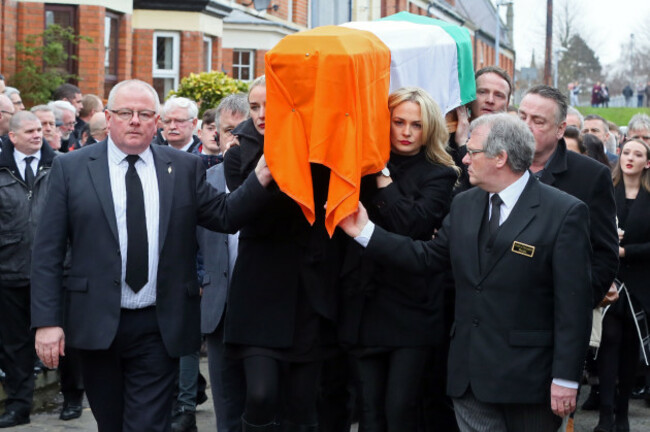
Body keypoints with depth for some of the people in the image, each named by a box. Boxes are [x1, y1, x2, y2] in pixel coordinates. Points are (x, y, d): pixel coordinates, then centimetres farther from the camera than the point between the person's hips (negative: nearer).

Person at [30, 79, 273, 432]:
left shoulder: (185, 168, 6)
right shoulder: (71, 168, 1)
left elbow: (224, 216, 0)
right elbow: (47, 251, -1)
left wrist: (260, 179, -17)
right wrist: (46, 320, -8)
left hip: (159, 327, 0)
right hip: (96, 324, 1)